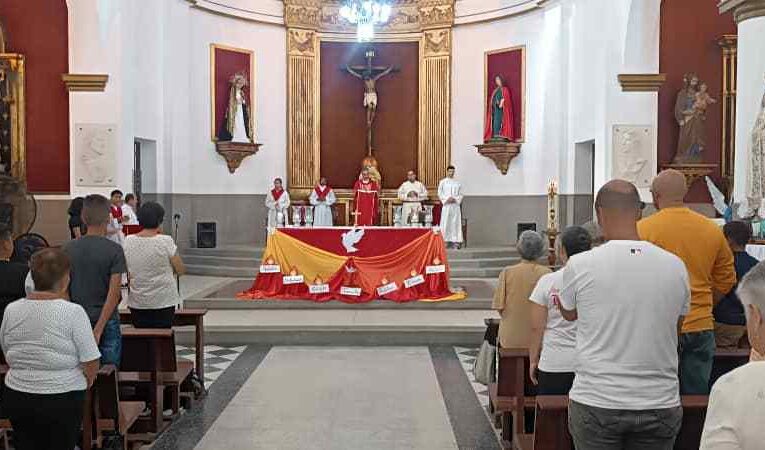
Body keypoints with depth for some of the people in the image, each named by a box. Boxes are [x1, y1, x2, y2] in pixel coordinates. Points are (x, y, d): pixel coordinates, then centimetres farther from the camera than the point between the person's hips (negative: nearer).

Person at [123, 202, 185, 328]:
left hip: (137, 303, 3)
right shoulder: (165, 241, -13)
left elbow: (127, 275, 8)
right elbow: (181, 270, -5)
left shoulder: (128, 241, -1)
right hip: (163, 302, -3)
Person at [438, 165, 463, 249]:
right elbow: (440, 193, 3)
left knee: (456, 223, -2)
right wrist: (447, 199, -12)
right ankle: (446, 241, -4)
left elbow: (460, 194, 10)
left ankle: (456, 241, -3)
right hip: (446, 205, -2)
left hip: (455, 205, 2)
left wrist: (455, 199, -9)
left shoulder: (458, 183, 12)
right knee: (446, 223, -6)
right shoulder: (442, 182, 7)